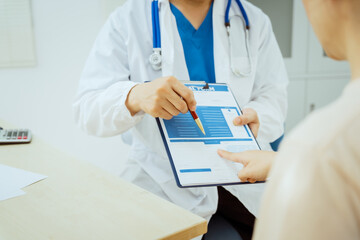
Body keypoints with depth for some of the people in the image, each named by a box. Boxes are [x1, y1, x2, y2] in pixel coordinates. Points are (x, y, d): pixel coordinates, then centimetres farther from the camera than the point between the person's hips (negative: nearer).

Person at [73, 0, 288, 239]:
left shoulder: (254, 21, 8)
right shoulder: (126, 20, -2)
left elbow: (273, 93, 5)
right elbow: (87, 108, -10)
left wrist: (257, 117, -20)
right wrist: (135, 96, -33)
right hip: (163, 178, -2)